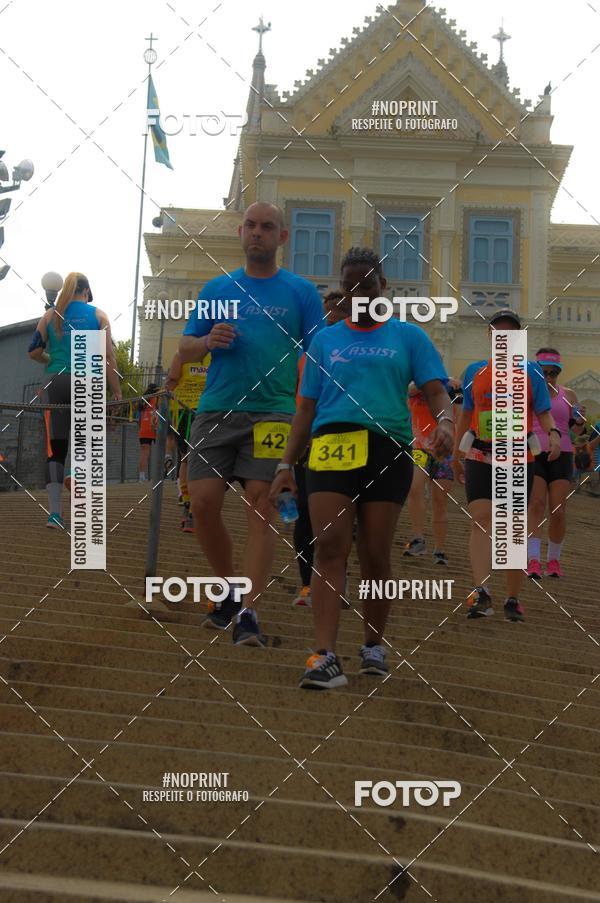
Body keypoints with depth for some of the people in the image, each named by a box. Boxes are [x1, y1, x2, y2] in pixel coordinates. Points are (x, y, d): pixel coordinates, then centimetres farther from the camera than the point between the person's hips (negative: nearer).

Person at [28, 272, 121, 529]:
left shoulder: (51, 314, 9)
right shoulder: (98, 315, 6)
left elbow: (34, 351, 6)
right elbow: (109, 356, -2)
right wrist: (117, 392, 0)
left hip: (57, 383, 1)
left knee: (56, 449, 0)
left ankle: (55, 512, -8)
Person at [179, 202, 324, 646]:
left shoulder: (302, 292, 9)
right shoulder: (217, 289, 16)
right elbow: (185, 348, 18)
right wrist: (209, 341, -5)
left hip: (273, 413, -3)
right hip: (216, 410, 3)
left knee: (261, 508, -10)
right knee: (204, 502, -5)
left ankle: (249, 611, -9)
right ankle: (229, 589, 17)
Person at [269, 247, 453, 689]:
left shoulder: (408, 336, 13)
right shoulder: (325, 340, 19)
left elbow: (437, 392, 4)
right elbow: (307, 408, 19)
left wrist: (445, 423, -18)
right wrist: (287, 465, 12)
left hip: (388, 449, -1)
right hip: (332, 447, 1)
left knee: (376, 554, 2)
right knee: (330, 547, -12)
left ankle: (374, 645, 19)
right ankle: (326, 656, -16)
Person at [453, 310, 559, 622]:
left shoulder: (531, 372, 5)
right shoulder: (474, 371, 10)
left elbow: (543, 412, 3)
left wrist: (553, 433, -19)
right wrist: (455, 453, 21)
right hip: (480, 458, 1)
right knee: (481, 521, -16)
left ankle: (512, 599, 15)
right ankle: (480, 592, -27)